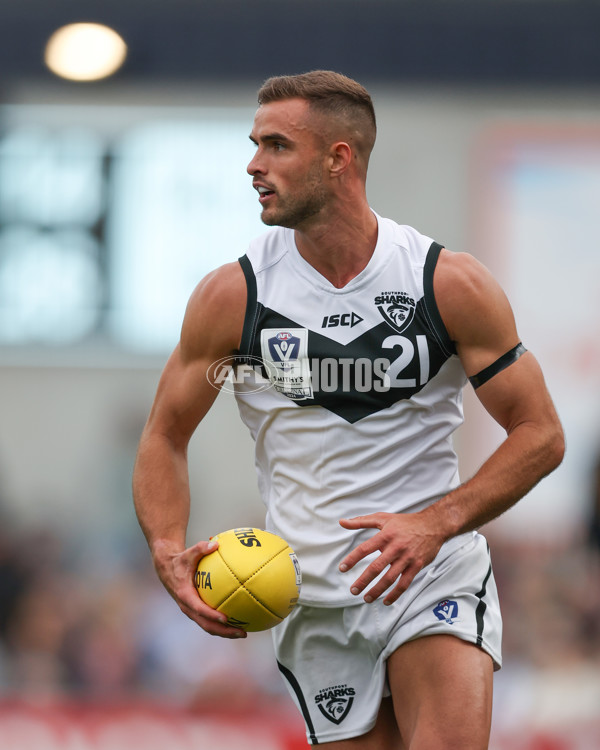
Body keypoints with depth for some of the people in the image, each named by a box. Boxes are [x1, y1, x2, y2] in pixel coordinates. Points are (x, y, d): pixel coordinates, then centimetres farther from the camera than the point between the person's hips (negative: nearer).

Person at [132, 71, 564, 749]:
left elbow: (540, 436, -2)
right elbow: (165, 437, 8)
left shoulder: (450, 285, -5)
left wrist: (434, 523, -17)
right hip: (314, 605, 2)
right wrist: (169, 552, -12)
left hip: (435, 579, -2)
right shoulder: (230, 296, -2)